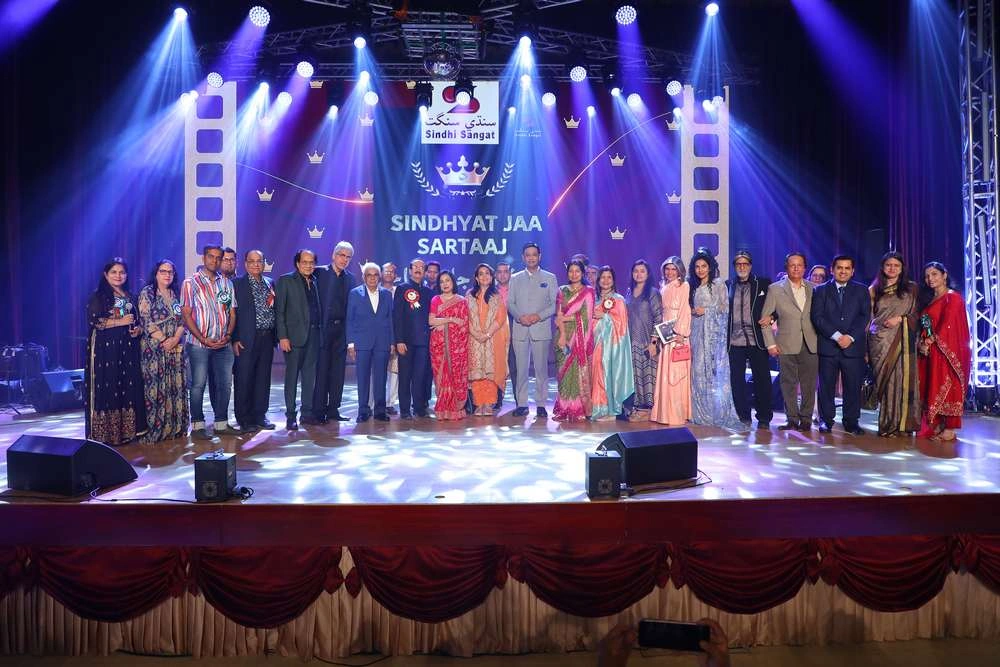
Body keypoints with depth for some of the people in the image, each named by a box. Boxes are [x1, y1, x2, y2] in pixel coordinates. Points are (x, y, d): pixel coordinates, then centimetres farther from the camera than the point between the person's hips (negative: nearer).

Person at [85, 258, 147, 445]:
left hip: (127, 348, 5)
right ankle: (105, 433, 0)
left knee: (129, 387, 2)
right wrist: (120, 321, -13)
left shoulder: (130, 297, 16)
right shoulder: (98, 296, -1)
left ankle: (127, 430, 9)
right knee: (106, 388, -4)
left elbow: (137, 320, 22)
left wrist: (138, 329, 0)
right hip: (105, 348, -5)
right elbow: (93, 321, -11)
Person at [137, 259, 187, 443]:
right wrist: (163, 340, -13)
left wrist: (175, 339, -8)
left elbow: (182, 320, 8)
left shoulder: (176, 294, 14)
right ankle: (154, 429, 1)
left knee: (176, 386, 5)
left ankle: (175, 427, 12)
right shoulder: (147, 293, -1)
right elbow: (146, 321, -9)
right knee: (154, 387, -4)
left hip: (175, 348, 5)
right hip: (154, 348, -5)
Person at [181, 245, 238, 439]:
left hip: (223, 344, 4)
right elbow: (186, 314, -5)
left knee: (224, 384, 6)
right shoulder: (191, 283, 0)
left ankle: (221, 423, 17)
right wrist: (203, 339, -12)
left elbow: (232, 313, 11)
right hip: (199, 344, -4)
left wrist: (228, 335, -5)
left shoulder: (227, 283, 11)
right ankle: (197, 425, 9)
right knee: (198, 384, 0)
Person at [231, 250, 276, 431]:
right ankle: (244, 418, 10)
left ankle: (260, 415, 20)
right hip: (246, 339, -5)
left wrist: (275, 335, 9)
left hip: (267, 337, 5)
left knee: (263, 378, 10)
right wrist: (235, 339, -12)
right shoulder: (238, 283, -2)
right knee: (244, 379, 1)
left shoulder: (270, 283, 13)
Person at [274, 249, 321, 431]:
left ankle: (308, 411, 20)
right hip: (294, 335, -5)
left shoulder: (315, 281, 13)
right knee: (292, 375, 0)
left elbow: (319, 308, 13)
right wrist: (282, 336, -12)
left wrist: (321, 331, 4)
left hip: (314, 334, 5)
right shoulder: (285, 280, -1)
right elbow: (279, 311, -5)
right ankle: (290, 415, 6)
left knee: (310, 375, 10)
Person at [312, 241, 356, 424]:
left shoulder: (350, 278, 11)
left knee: (338, 371, 8)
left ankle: (333, 409, 16)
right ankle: (318, 411, 3)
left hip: (341, 329, 4)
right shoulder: (319, 273, -1)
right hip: (323, 328, -4)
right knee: (321, 370, -2)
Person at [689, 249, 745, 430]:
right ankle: (702, 413, 6)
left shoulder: (719, 284, 1)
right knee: (699, 371, 1)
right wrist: (693, 312, 2)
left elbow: (725, 308, -4)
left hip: (714, 333, -5)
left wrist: (706, 310, -8)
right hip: (697, 333, 5)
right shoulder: (693, 286, 16)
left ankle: (720, 413, -4)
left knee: (716, 372, -8)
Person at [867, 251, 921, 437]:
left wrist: (900, 319, -12)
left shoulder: (911, 288, 9)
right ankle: (887, 424, 6)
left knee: (902, 379, -3)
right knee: (884, 380, 0)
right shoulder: (874, 289, 10)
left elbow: (917, 315, 7)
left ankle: (901, 423, 5)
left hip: (903, 340, 0)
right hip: (880, 341, 0)